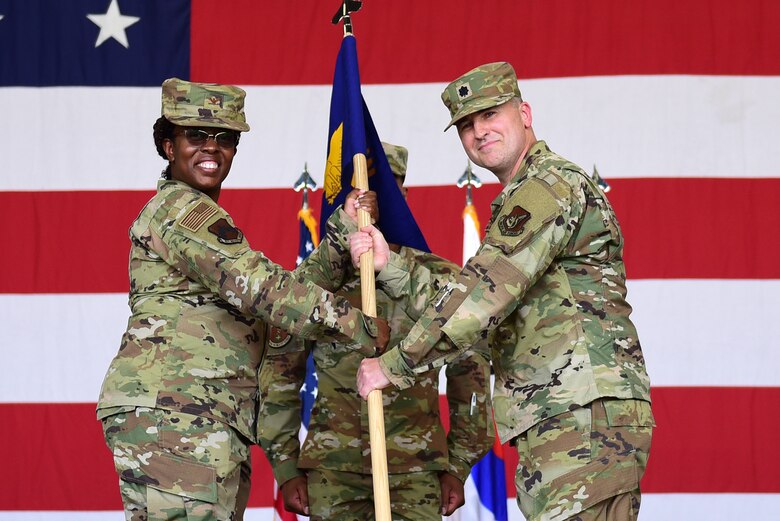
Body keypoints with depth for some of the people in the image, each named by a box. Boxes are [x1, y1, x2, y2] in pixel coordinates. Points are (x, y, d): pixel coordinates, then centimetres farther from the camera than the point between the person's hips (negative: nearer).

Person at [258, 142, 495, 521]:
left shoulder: (439, 279, 5)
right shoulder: (315, 277, 5)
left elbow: (470, 374, 9)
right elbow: (280, 372, 9)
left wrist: (458, 467, 6)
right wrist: (285, 467, 5)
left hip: (415, 467, 0)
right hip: (332, 467, 0)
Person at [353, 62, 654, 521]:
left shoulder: (551, 184, -6)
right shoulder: (518, 204, 28)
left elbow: (487, 292, -16)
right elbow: (468, 301, 24)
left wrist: (395, 364, -10)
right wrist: (389, 267, 14)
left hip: (587, 417, -10)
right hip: (558, 422, 10)